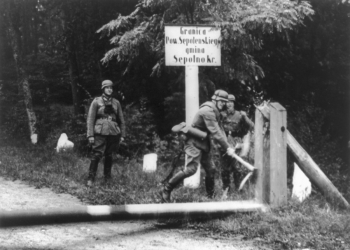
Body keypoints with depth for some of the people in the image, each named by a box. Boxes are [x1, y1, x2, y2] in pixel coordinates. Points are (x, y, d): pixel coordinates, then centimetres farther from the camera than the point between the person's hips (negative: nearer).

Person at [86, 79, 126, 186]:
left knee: (109, 155, 8)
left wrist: (122, 134, 12)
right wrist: (90, 135, -7)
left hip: (113, 132, 3)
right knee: (96, 155, -11)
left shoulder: (116, 103, 11)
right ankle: (90, 179, -7)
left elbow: (121, 120, 17)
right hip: (100, 132, -3)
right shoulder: (96, 101, 1)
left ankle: (107, 177, 20)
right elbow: (90, 119, -1)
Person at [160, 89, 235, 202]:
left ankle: (210, 196, 21)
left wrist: (227, 146, -3)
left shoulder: (215, 112, 15)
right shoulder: (208, 111, -19)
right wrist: (227, 147, -20)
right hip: (194, 142, -10)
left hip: (202, 143, 10)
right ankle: (166, 189, -13)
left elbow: (220, 130, 11)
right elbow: (215, 133, -22)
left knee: (210, 169, 9)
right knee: (191, 169, -19)